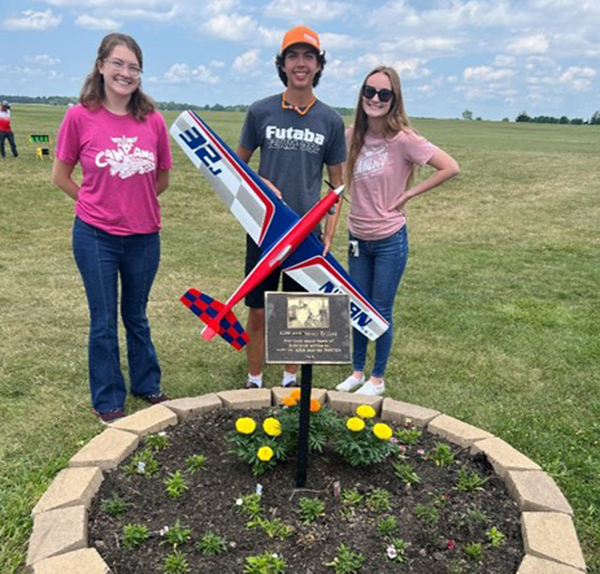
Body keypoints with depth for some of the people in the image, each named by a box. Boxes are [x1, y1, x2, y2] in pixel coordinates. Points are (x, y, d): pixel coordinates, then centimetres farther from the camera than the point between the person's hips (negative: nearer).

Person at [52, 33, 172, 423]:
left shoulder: (153, 120, -4)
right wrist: (98, 203, 3)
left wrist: (134, 201, 8)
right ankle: (109, 401, 25)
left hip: (144, 236, 2)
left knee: (137, 316, 18)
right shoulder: (80, 117, -8)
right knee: (104, 321, 9)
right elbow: (61, 176, 3)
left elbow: (162, 178, 10)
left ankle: (147, 385, 36)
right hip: (96, 236, -2)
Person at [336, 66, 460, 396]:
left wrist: (408, 194, -14)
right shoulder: (353, 136, -2)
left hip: (390, 240, -5)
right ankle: (357, 371, 34)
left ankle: (377, 378, 25)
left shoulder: (402, 139, -16)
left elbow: (450, 168, -17)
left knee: (382, 312, 7)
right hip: (358, 239, 5)